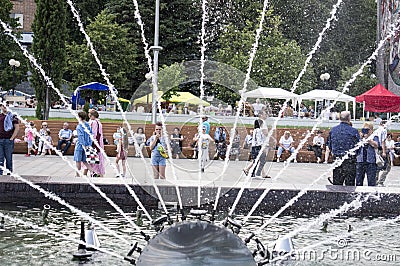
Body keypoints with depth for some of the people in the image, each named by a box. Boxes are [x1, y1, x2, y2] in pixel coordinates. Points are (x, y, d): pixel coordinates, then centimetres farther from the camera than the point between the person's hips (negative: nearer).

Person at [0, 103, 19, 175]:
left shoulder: (13, 117, 4)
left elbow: (17, 128, -1)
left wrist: (12, 138, -7)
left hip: (8, 140, -2)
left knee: (9, 158, 3)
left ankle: (9, 174, 10)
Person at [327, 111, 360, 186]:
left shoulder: (333, 130, 3)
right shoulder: (353, 131, -9)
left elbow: (329, 145, 9)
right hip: (350, 160, -4)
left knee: (337, 183, 10)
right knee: (349, 183, 2)